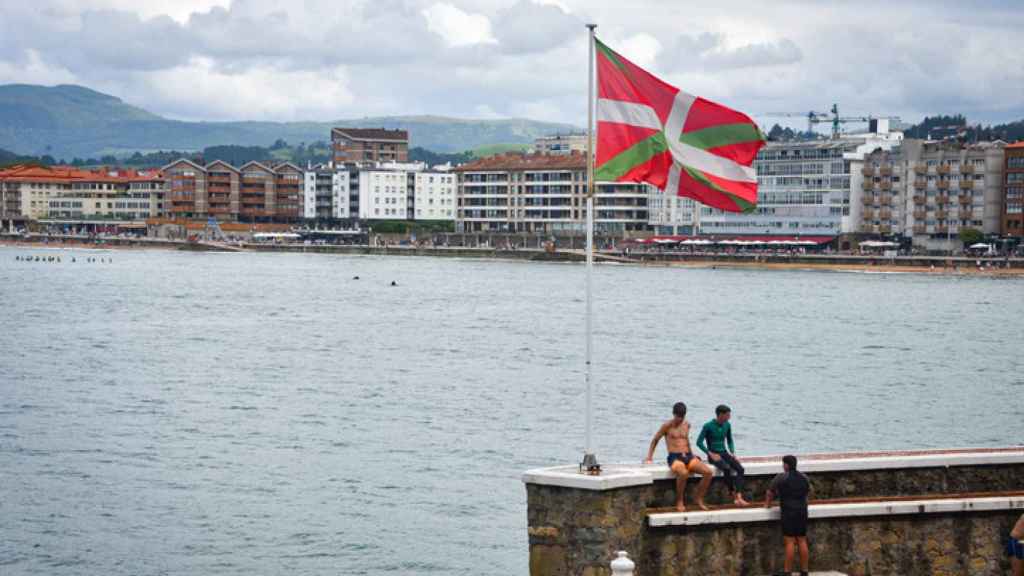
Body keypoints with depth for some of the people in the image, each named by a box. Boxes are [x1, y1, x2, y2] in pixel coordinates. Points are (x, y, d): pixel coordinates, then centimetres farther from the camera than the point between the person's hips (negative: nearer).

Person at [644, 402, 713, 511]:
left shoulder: (687, 425, 15)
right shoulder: (667, 426, 1)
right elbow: (655, 440, 11)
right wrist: (649, 457, 7)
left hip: (688, 457, 5)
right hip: (674, 458, -5)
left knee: (709, 472, -18)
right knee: (683, 473, -40)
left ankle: (698, 498, 0)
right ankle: (679, 502, -19)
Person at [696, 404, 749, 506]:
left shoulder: (727, 425, 6)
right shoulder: (708, 426, -11)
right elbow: (699, 442, -10)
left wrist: (733, 453, 4)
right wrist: (711, 454, -17)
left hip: (724, 453, 6)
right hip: (713, 455, -6)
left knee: (740, 468, -22)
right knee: (727, 468, -34)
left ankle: (739, 497, -32)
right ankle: (734, 496, -27)